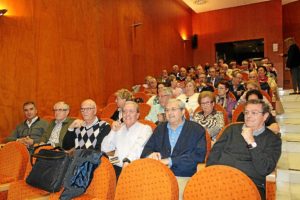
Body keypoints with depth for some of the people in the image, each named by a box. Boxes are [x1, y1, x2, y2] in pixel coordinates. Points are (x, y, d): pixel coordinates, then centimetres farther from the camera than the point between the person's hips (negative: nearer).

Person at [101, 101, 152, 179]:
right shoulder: (119, 128, 22)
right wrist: (113, 131, 6)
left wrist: (128, 160, -30)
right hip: (116, 167, 4)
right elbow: (104, 149, 17)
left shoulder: (145, 129, 6)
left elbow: (138, 148, -13)